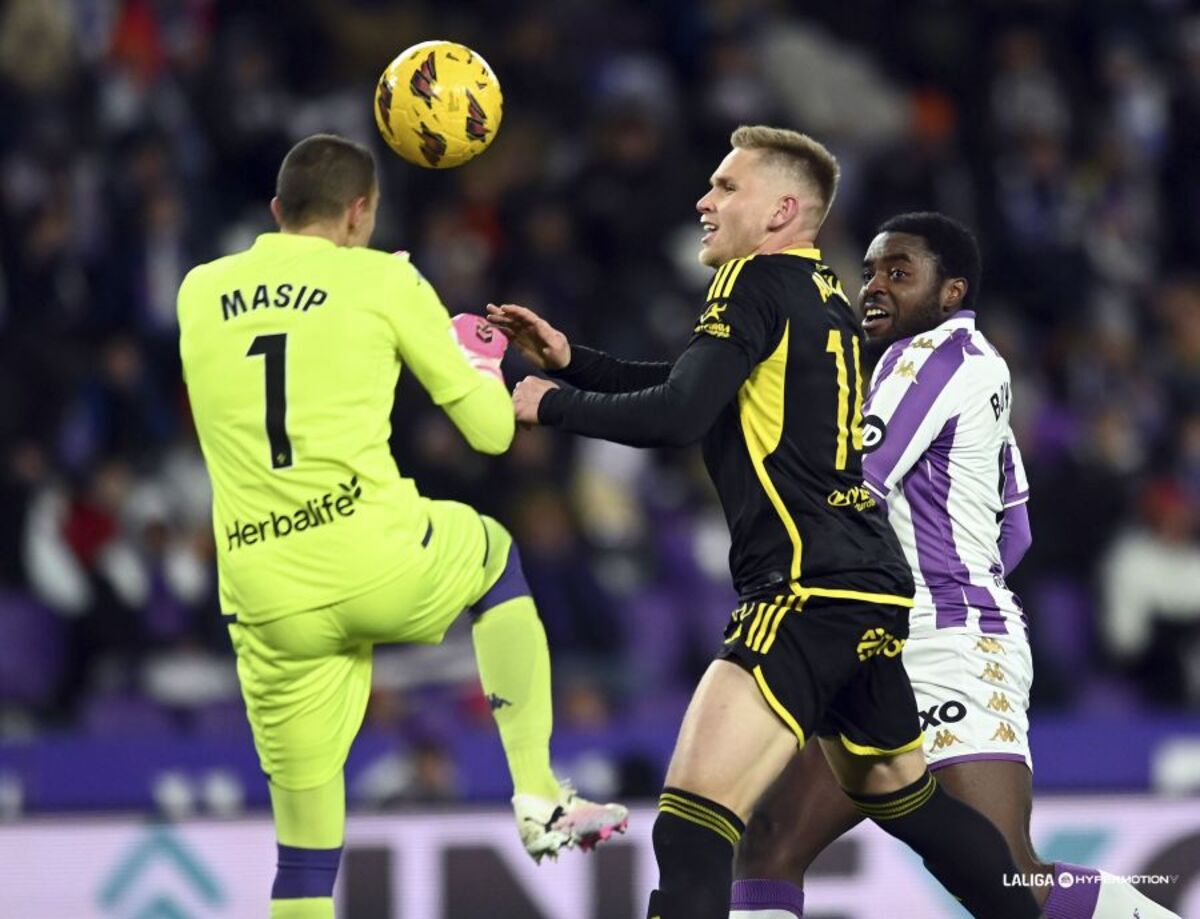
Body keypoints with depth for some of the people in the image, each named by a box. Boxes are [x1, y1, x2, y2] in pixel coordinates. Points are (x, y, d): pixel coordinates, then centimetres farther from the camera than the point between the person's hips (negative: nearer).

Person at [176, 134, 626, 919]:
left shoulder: (199, 293, 12)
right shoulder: (382, 280, 2)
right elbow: (492, 430, 6)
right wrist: (484, 364, 28)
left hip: (273, 607, 3)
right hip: (379, 561, -3)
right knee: (496, 555, 32)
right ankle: (539, 797, 22)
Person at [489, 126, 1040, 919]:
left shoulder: (760, 281, -7)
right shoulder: (823, 295, 19)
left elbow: (677, 416, -17)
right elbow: (702, 393, 29)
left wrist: (552, 405, -4)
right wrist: (571, 360, 22)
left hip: (810, 591, -10)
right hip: (872, 590, 10)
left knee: (693, 820, -18)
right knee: (902, 795, 26)